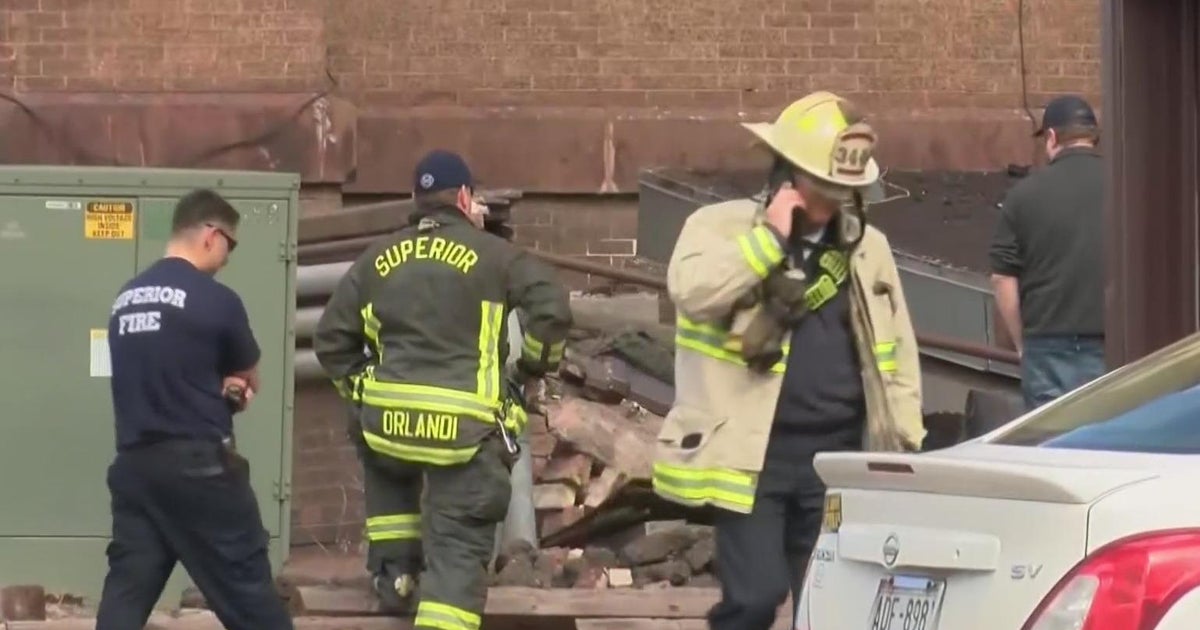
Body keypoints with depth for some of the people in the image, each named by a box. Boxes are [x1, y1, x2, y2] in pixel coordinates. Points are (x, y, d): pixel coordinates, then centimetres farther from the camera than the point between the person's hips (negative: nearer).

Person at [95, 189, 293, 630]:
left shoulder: (125, 300, 10)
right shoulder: (215, 300, -10)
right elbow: (249, 381, 3)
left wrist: (216, 388, 7)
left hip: (134, 463, 6)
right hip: (199, 465, -6)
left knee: (126, 589, 4)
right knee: (246, 584, 5)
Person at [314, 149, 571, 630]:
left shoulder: (377, 258, 13)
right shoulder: (492, 254, 2)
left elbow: (331, 339, 15)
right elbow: (551, 308, -8)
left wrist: (360, 388, 26)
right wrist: (536, 365, 8)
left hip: (388, 422, 4)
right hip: (465, 428, -3)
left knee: (388, 469, 38)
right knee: (459, 550, 0)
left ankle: (394, 570, 28)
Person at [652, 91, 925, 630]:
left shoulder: (869, 246, 12)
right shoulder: (721, 225, -2)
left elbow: (897, 349, 17)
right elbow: (692, 290, -23)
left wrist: (904, 443, 11)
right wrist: (770, 236, -17)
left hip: (840, 455, 4)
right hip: (752, 455, -4)